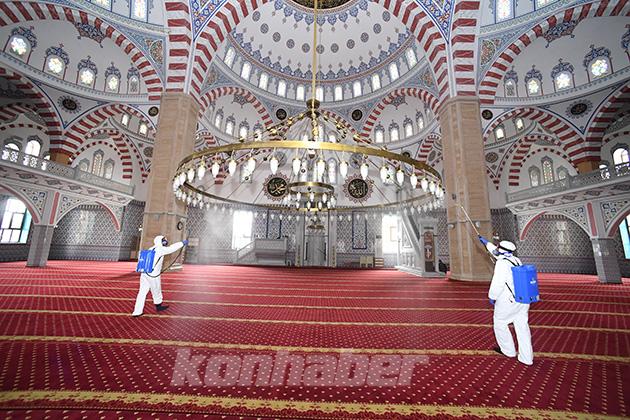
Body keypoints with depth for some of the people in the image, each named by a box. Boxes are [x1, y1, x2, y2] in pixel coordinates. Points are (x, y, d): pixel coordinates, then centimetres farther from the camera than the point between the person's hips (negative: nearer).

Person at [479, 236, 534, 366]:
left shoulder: (502, 264, -19)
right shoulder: (516, 260, 5)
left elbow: (497, 284, -21)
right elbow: (498, 253, 22)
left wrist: (492, 297, -5)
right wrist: (486, 242, 34)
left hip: (507, 302, -7)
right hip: (523, 301, 7)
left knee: (500, 324, 13)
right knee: (522, 327, 11)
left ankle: (508, 350, 27)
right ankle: (526, 358, 18)